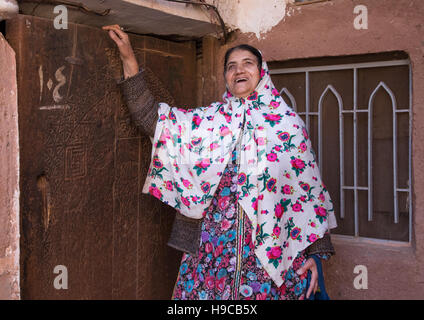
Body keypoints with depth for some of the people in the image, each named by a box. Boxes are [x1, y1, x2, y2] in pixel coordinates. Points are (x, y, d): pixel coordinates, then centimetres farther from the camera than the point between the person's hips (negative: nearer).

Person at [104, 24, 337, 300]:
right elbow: (151, 118, 5)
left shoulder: (289, 123, 2)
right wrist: (129, 59, 2)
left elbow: (309, 189, 1)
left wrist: (314, 254, -3)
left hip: (273, 252, -1)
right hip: (215, 248, 2)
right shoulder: (209, 120, 8)